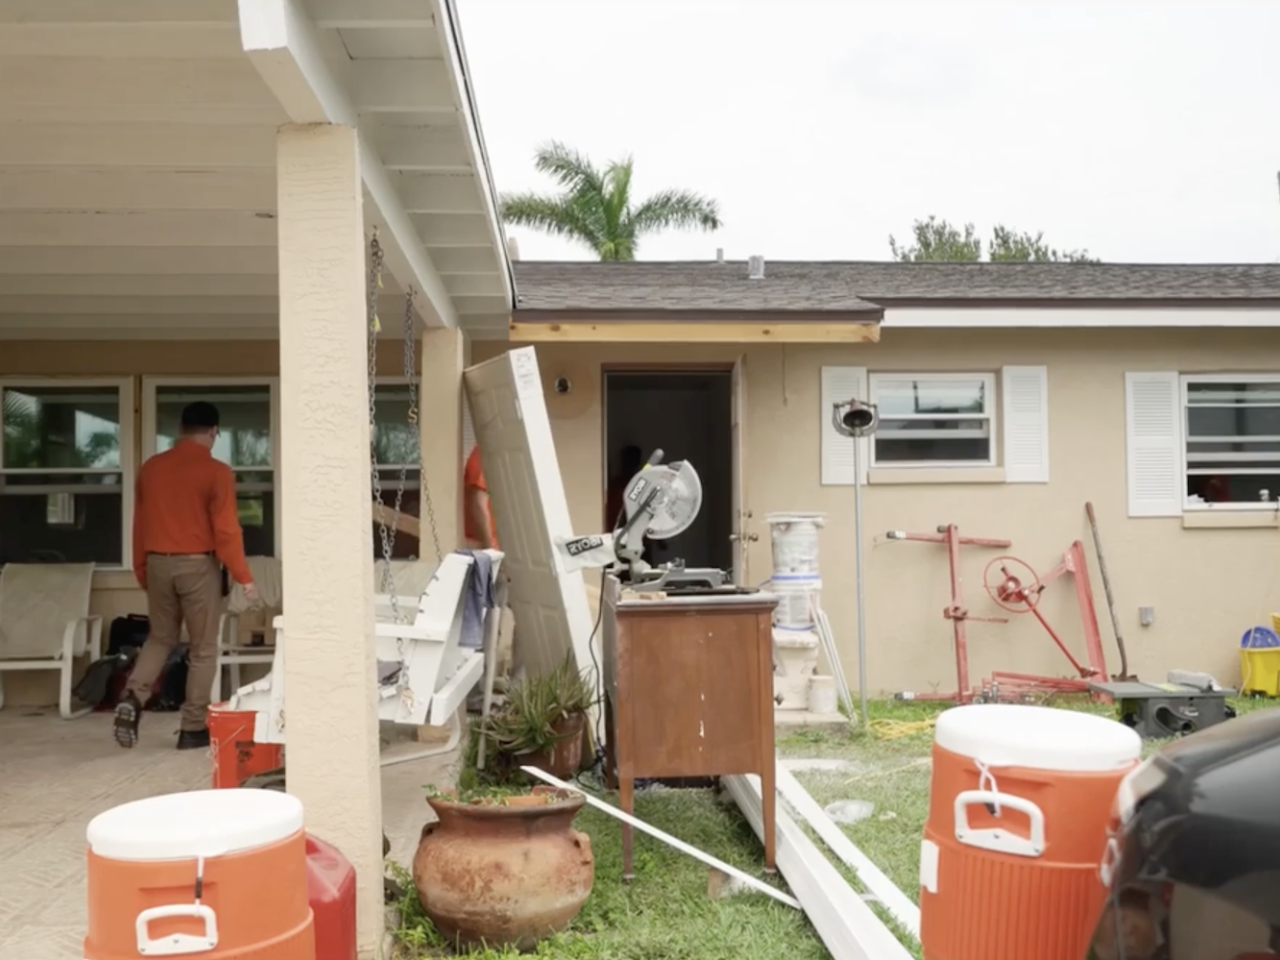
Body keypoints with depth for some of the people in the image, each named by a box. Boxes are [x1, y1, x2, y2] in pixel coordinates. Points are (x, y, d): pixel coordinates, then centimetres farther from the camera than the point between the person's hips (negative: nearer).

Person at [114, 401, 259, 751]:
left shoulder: (151, 468, 5)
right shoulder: (216, 472, -11)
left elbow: (140, 525, 11)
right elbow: (226, 530, -13)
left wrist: (141, 571, 21)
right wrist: (244, 577, -7)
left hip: (158, 563, 5)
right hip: (197, 564, -5)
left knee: (159, 637, 22)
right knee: (203, 648, 6)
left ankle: (133, 696, 0)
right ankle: (193, 729, 8)